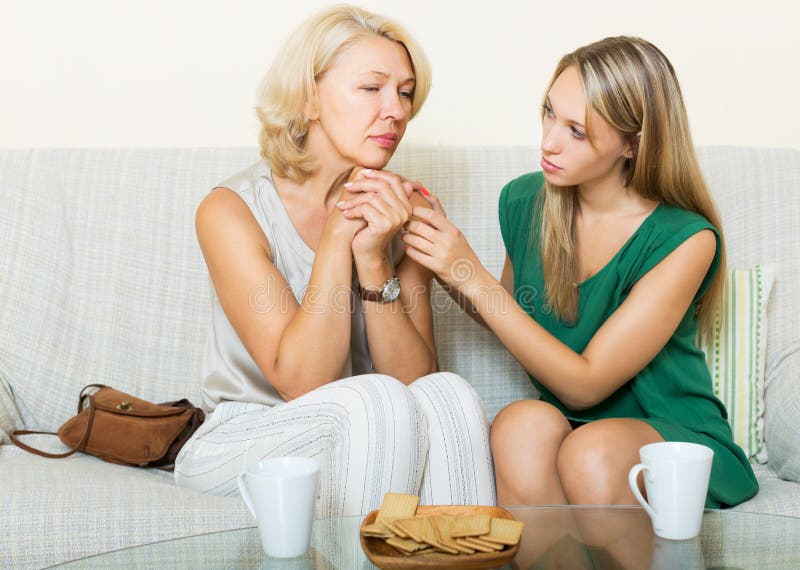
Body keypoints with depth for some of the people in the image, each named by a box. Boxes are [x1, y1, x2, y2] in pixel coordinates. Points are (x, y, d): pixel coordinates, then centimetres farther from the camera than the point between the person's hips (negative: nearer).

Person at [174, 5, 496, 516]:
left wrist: (374, 259, -22)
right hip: (242, 442, -4)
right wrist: (337, 238, -23)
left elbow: (415, 377, -9)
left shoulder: (400, 209, -2)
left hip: (368, 445, 4)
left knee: (448, 394, -25)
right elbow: (299, 382, -20)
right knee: (377, 402, -30)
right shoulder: (232, 210, -14)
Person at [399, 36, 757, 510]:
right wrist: (444, 259, -3)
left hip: (674, 436, -3)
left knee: (592, 451, -36)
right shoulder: (524, 202, -2)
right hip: (562, 425, 3)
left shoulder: (686, 241, -17)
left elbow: (585, 385, -18)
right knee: (522, 422, -32)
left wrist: (471, 277, -22)